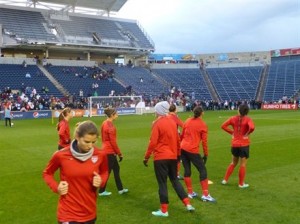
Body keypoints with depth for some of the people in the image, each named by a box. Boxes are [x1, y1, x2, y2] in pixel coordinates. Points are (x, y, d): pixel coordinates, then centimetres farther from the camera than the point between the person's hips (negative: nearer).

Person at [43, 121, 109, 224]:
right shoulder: (61, 155, -14)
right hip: (68, 213, -3)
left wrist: (101, 181, -10)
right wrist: (56, 187, -12)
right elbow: (47, 173, 4)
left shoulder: (100, 155, -9)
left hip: (90, 212, 3)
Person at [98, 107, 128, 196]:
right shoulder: (110, 125, -21)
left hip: (106, 149, 9)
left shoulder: (105, 123, 7)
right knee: (107, 171, 3)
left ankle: (120, 189, 24)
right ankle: (102, 191, 15)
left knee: (116, 168, 16)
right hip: (110, 151, -9)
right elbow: (113, 142, -20)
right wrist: (119, 153, -12)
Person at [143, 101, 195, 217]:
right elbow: (177, 140, 13)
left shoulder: (157, 123, -13)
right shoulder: (172, 122, 7)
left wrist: (146, 157, -8)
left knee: (162, 183, 3)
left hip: (161, 157, -6)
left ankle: (164, 210, 11)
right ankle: (187, 204, 17)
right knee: (175, 180, 19)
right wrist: (177, 153, 24)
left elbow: (153, 142, -16)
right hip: (173, 156, 7)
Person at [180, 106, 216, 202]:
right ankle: (205, 195, 0)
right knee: (203, 170, 3)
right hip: (193, 150, -6)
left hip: (183, 148, 6)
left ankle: (190, 192, 20)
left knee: (187, 170, 13)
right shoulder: (203, 124, -5)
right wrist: (206, 154, 4)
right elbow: (204, 141, -4)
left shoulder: (187, 121, 8)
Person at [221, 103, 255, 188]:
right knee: (243, 164, 8)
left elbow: (223, 126, 0)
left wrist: (232, 132, 5)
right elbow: (252, 127, -30)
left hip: (234, 144, 4)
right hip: (244, 144, -4)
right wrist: (247, 134, -12)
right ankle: (241, 183, 16)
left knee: (233, 163, 22)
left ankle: (225, 180, 24)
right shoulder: (247, 119, -12)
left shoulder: (233, 118, -1)